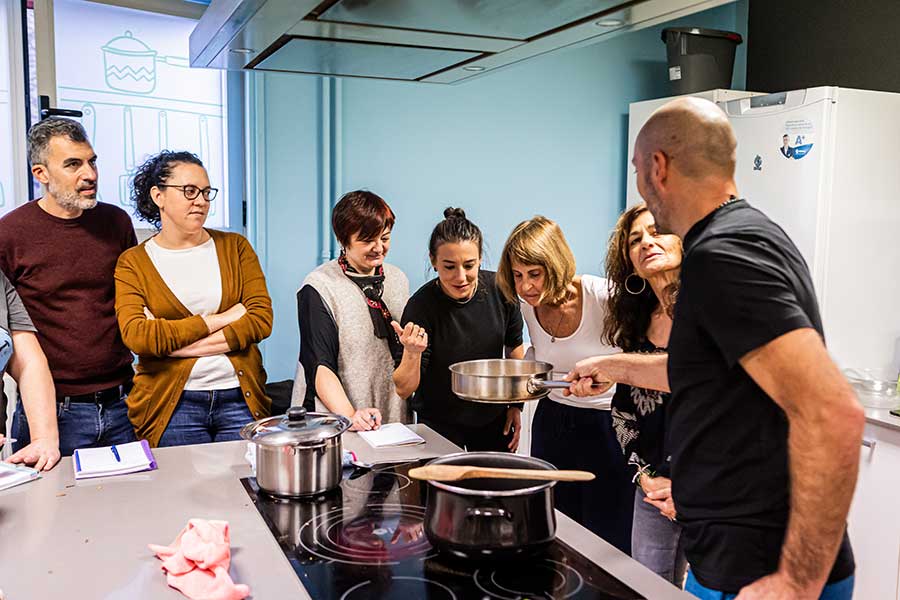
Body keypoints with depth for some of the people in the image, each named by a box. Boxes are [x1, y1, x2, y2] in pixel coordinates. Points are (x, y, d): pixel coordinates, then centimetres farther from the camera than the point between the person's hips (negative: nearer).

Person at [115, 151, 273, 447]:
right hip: (172, 404, -1)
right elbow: (137, 336, -13)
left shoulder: (235, 247, 7)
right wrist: (220, 319, -11)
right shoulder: (132, 263, 2)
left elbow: (262, 317, -5)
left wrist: (170, 340, -12)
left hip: (241, 398, 2)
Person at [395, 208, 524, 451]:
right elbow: (404, 390, -19)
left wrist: (516, 405, 6)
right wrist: (413, 353, -37)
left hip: (494, 419, 3)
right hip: (439, 424, -3)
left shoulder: (499, 289, -13)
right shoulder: (421, 305, -22)